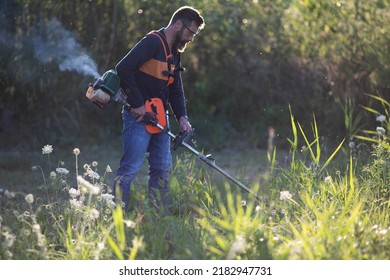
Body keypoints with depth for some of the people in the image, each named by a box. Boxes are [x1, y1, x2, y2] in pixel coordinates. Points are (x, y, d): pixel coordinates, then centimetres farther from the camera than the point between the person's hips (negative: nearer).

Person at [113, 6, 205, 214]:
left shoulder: (174, 53, 16)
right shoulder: (153, 42, -13)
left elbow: (176, 90, 21)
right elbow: (123, 68, -23)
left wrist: (182, 117, 4)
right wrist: (137, 104, -20)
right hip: (139, 117, -9)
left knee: (162, 169, 10)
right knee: (130, 168, -10)